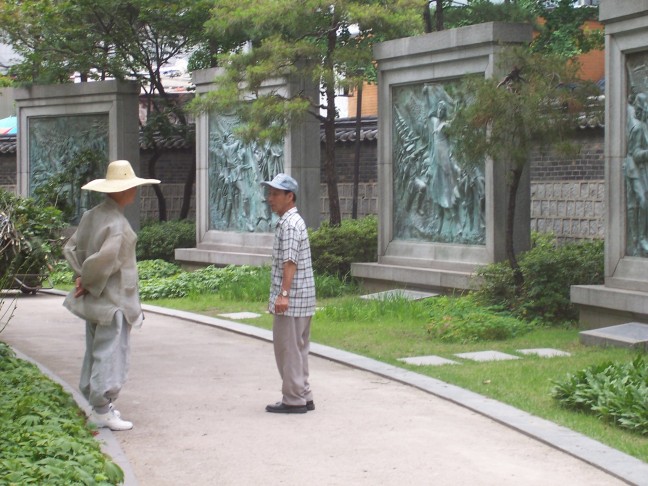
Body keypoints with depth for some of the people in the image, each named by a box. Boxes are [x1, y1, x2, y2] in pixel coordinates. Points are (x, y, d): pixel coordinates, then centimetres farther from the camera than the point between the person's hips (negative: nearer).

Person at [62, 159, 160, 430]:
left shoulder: (92, 216, 6)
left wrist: (83, 278, 2)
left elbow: (71, 249, 10)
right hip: (113, 299, -9)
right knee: (111, 352, -2)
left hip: (94, 297, 9)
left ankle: (97, 405, 26)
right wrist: (86, 280, -15)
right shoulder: (117, 224, -21)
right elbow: (105, 258, -31)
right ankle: (102, 411, 2)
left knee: (96, 350, 17)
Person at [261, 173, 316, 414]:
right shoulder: (289, 222, 18)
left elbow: (290, 262, -23)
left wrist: (283, 294, -29)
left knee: (288, 349, -4)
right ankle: (303, 397, 21)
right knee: (298, 348, 15)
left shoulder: (290, 224, -14)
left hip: (291, 299, -10)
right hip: (300, 298, 10)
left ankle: (294, 400, 1)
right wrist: (277, 294, 25)